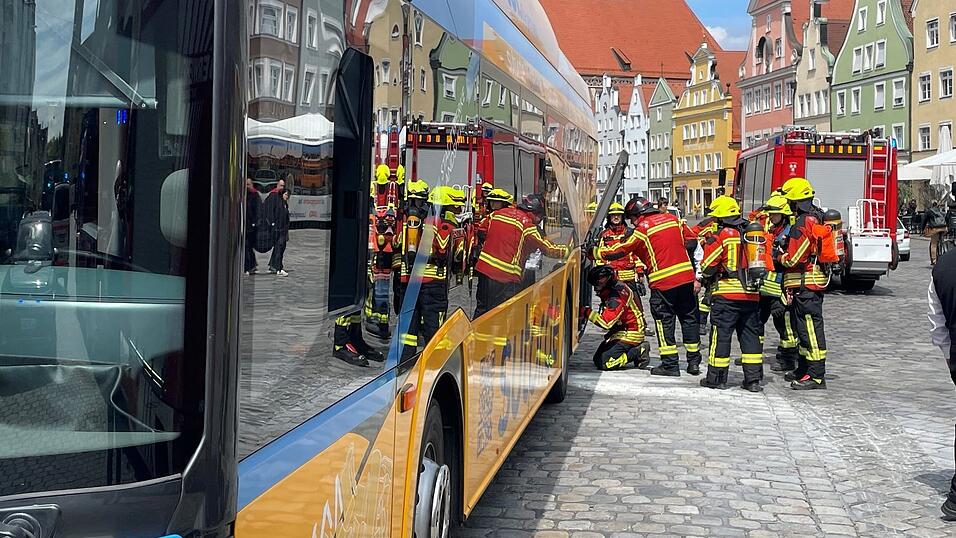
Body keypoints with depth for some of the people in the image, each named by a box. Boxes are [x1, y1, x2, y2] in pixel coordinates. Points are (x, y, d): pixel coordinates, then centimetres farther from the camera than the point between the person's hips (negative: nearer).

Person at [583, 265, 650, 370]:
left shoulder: (616, 297, -25)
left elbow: (607, 323, -28)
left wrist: (587, 313, -25)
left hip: (630, 336, -10)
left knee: (603, 363, -18)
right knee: (597, 358, 8)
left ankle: (638, 353, -7)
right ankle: (636, 349, 8)